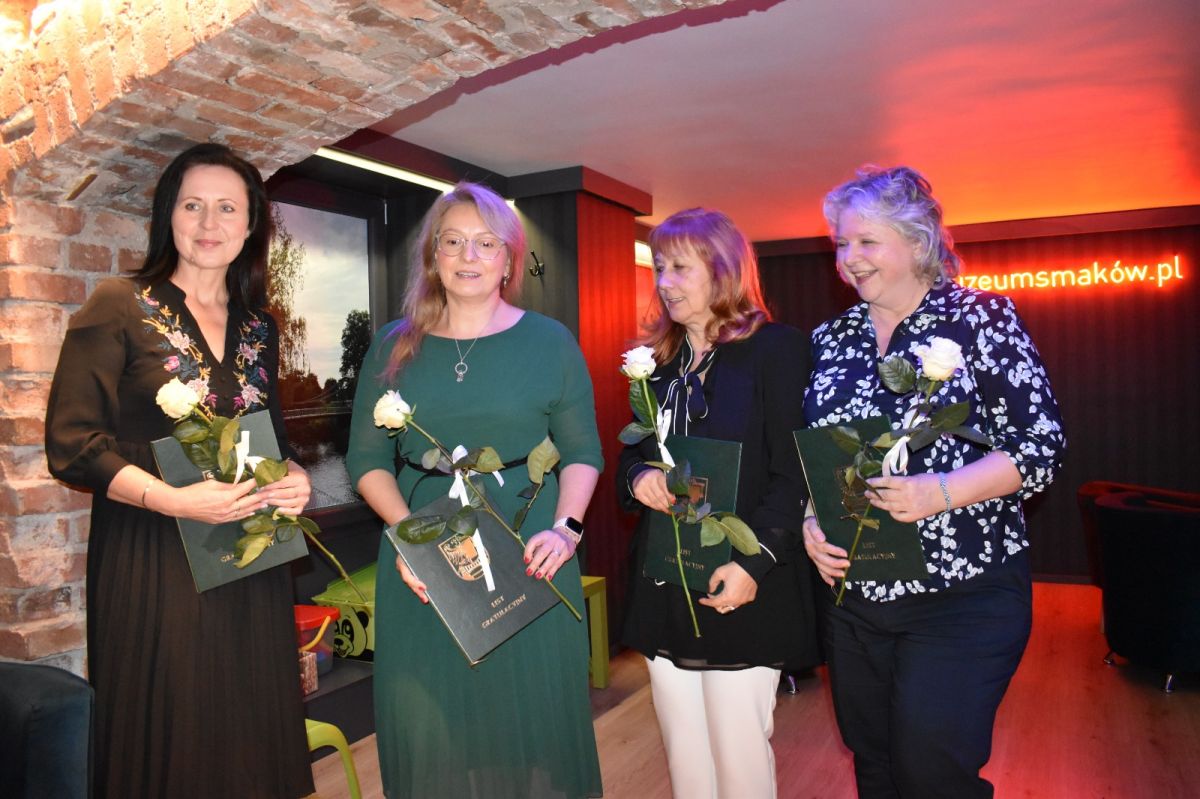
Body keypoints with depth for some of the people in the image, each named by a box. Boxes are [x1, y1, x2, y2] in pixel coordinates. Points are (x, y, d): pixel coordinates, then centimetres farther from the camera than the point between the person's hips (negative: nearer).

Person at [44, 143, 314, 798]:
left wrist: (293, 479, -2)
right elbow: (71, 442, -9)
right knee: (166, 746, 4)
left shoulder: (258, 327, 12)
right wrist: (175, 500, -20)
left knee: (251, 738, 10)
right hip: (153, 564, -4)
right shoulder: (120, 307, -3)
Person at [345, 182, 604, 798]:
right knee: (427, 722, 10)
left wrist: (565, 528, -13)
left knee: (533, 713, 9)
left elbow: (582, 451, 3)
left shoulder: (549, 342, 2)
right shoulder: (395, 348, 6)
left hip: (527, 557, -1)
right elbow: (366, 459, 6)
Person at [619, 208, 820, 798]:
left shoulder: (775, 349, -5)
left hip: (740, 591, -5)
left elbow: (793, 472, -10)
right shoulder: (656, 360, 13)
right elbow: (630, 457, 18)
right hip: (665, 592, 6)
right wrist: (638, 477, -5)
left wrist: (754, 561, -19)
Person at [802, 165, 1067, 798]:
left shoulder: (980, 317, -5)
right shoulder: (829, 338, 8)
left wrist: (942, 493, -23)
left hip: (962, 596, -4)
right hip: (853, 595, 5)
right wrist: (809, 520, -5)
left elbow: (1041, 444, -9)